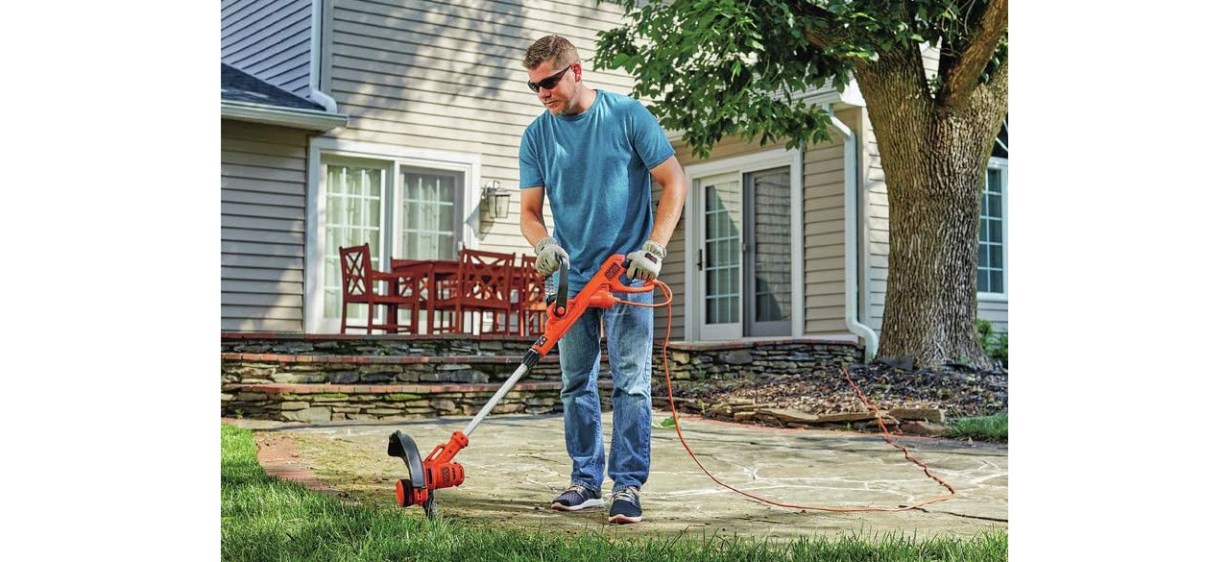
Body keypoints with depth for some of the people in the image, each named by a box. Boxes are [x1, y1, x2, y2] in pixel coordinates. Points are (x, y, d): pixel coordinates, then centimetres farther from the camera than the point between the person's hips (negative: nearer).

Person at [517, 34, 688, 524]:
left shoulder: (628, 116, -6)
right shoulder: (537, 135, 4)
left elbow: (674, 183, -5)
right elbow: (530, 210, 4)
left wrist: (654, 248, -15)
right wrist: (543, 243, -19)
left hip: (627, 275, -4)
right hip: (572, 277, 4)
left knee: (631, 384, -6)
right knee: (577, 385, 9)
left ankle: (628, 485, -1)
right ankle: (586, 480, 19)